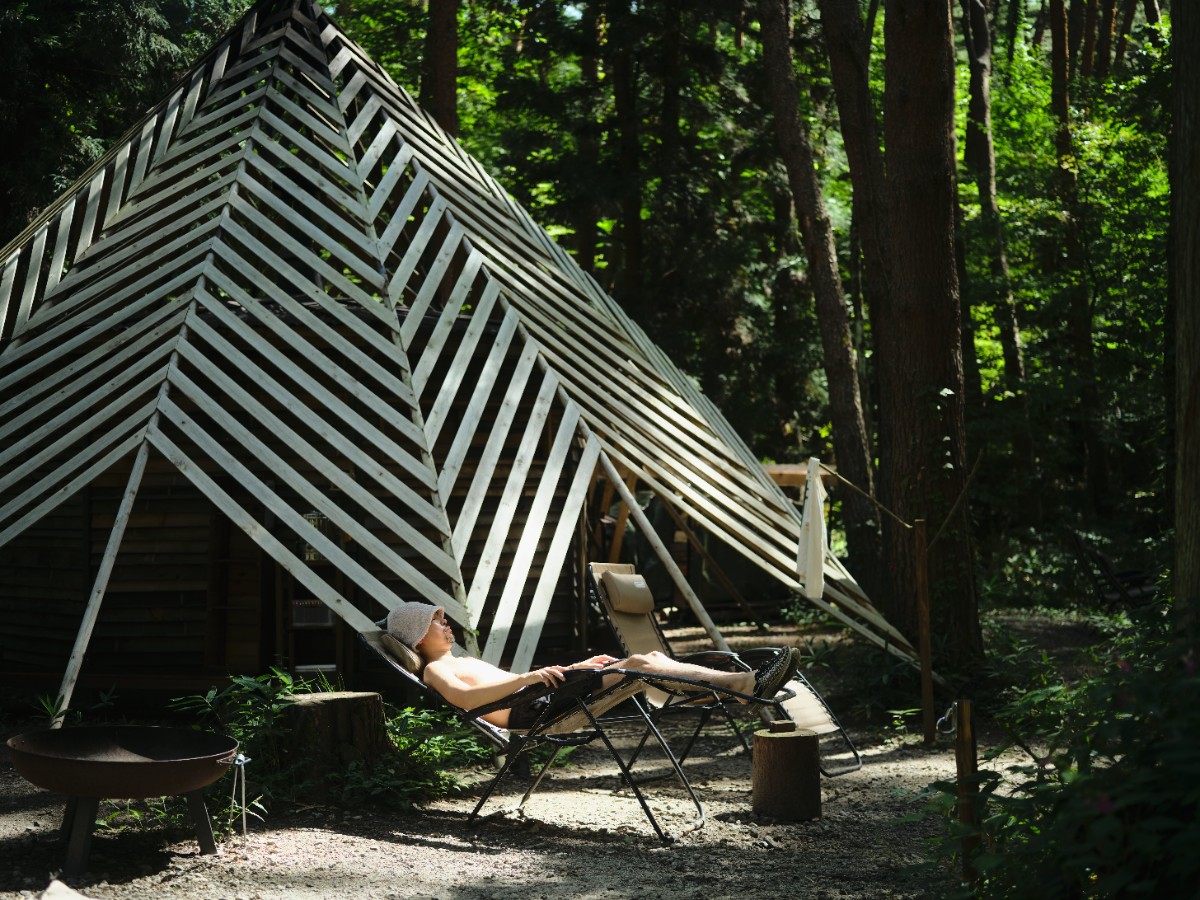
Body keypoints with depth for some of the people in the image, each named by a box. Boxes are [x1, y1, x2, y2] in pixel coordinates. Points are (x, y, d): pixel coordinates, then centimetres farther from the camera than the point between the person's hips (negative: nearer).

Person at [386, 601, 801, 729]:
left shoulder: (462, 663, 33)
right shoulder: (436, 670, 3)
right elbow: (461, 697, -19)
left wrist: (574, 667, 25)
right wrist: (527, 678, -30)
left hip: (544, 701, 9)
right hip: (531, 713, -9)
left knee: (649, 658, -9)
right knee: (639, 665, -21)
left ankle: (744, 685, -18)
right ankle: (745, 684, -27)